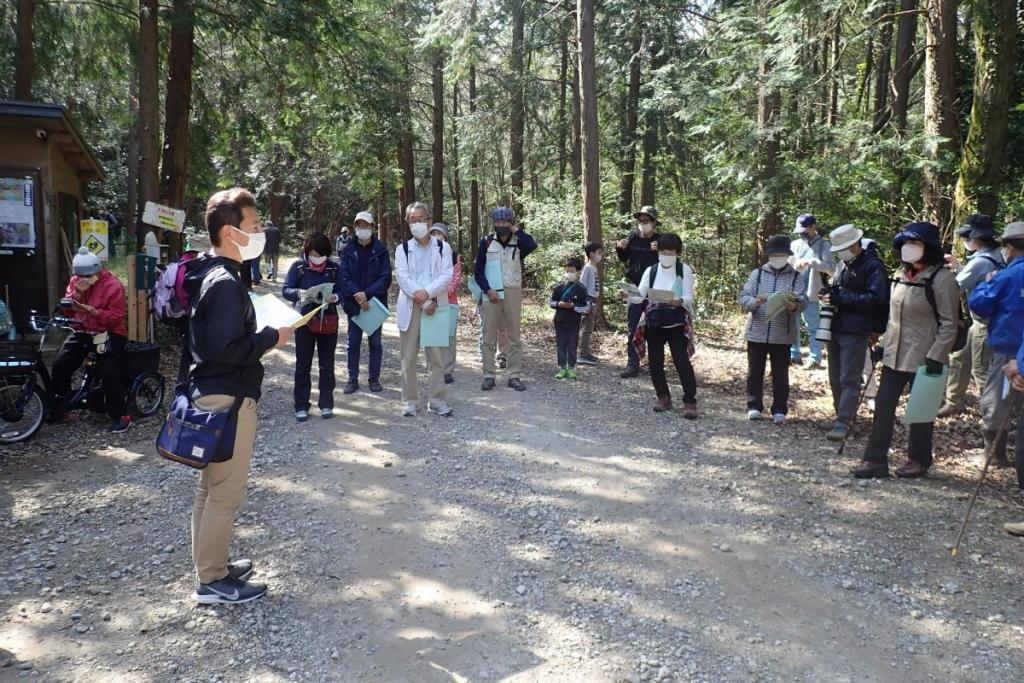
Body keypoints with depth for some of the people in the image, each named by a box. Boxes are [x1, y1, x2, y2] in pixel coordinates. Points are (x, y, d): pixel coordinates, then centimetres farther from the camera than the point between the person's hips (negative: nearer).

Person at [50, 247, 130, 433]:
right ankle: (58, 410, 14)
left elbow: (116, 317, -17)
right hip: (82, 331, 6)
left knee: (108, 372, -23)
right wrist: (76, 293, -14)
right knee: (60, 366, -4)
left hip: (109, 333, -6)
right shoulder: (75, 281, 7)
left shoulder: (113, 285, -13)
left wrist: (93, 311, -31)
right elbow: (67, 310, 2)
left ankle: (120, 416, -11)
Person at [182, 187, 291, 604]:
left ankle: (210, 565, 32)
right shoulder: (226, 282, -21)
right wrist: (272, 337, -15)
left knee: (211, 488, 19)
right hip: (228, 399, -10)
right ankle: (213, 582, 12)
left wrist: (261, 332, 13)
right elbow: (228, 349, -27)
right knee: (226, 494, 1)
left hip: (210, 393, 10)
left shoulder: (208, 274, 10)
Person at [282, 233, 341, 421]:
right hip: (305, 320, -1)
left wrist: (335, 297, -21)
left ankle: (326, 404, 19)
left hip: (328, 320, 1)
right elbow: (286, 290, -9)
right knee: (303, 365, 5)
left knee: (327, 364, 8)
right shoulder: (298, 266, -4)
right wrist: (299, 293, -30)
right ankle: (301, 406, 14)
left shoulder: (334, 267, 0)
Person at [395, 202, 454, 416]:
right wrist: (423, 301, -14)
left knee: (437, 357, 1)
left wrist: (427, 292, -20)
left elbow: (446, 277, -5)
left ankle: (437, 401, 9)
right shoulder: (402, 249, 8)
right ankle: (409, 401, 13)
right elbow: (403, 278, -5)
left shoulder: (443, 248, 7)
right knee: (409, 358, 4)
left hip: (436, 307, 0)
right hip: (410, 308, 0)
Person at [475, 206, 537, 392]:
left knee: (514, 336, 3)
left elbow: (532, 245, -20)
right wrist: (488, 290, -10)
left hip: (512, 293, 1)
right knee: (489, 336, 1)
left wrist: (515, 229, -10)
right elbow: (478, 271, 2)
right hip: (491, 293, -1)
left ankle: (514, 376, 8)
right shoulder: (487, 242, 3)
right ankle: (489, 376, 7)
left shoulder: (518, 243, 4)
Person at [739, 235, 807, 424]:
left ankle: (779, 410, 15)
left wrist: (794, 305, -32)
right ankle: (754, 406, 18)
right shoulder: (757, 273, 6)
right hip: (757, 333, 1)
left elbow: (803, 300, -9)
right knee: (754, 371, 6)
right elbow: (743, 297, -2)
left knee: (780, 374, 5)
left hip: (782, 335, -1)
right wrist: (756, 301, -23)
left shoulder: (796, 276, 4)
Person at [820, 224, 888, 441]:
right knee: (835, 378, 13)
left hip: (855, 332, -8)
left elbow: (874, 299, -17)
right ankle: (843, 413, 26)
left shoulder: (873, 266, -9)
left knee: (849, 379, -7)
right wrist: (830, 294, 2)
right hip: (836, 329, 8)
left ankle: (843, 422, -7)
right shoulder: (844, 264, 14)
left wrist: (839, 298, -20)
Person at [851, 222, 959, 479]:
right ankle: (875, 460, 10)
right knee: (883, 406, 5)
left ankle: (918, 460, 23)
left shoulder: (941, 279, -13)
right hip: (894, 355, 7)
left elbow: (949, 323, -14)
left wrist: (936, 357, -18)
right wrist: (885, 345, 16)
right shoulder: (902, 275, 10)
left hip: (923, 358, -7)